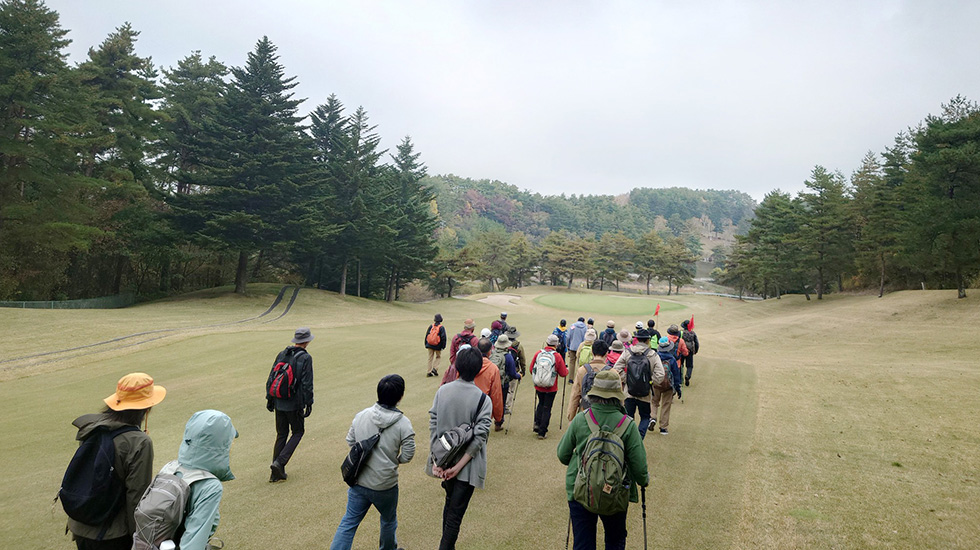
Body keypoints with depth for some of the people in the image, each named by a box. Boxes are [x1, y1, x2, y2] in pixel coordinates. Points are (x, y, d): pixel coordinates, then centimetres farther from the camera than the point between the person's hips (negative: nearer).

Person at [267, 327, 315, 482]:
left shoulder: (282, 355, 6)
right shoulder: (306, 358, -11)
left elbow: (271, 378, 8)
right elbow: (307, 383, -14)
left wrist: (270, 399, 16)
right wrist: (309, 403, -7)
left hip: (279, 403, 6)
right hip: (295, 404, -5)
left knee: (281, 435, 14)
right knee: (298, 432, 12)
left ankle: (277, 473, 18)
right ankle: (280, 462, -3)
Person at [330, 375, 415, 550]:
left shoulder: (361, 415, -7)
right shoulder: (403, 424, -18)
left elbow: (350, 442, 3)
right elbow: (407, 456, -14)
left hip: (358, 481, 3)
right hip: (385, 485, -2)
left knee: (349, 522, 16)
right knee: (389, 521, 24)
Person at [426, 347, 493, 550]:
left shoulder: (442, 391, -8)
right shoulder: (483, 400, -17)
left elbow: (433, 426, -9)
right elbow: (479, 438, -19)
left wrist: (435, 460, -7)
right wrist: (458, 466, -15)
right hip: (467, 465, -4)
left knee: (450, 501, 26)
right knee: (456, 512, 7)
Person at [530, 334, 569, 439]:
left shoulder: (538, 353, -8)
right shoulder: (557, 356, -14)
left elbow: (531, 369, 0)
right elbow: (563, 374, -9)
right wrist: (567, 370, 14)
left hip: (538, 386, 3)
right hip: (551, 388, -3)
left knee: (541, 404, 25)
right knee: (547, 408, 7)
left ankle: (537, 424, 17)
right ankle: (542, 432, 11)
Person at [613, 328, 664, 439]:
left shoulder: (627, 352, -5)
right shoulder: (653, 355, -8)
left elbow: (617, 369, -9)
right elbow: (660, 376, -14)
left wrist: (626, 380, 0)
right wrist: (650, 382, 0)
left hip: (629, 392, 1)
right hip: (645, 394, -1)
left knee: (628, 417, 12)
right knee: (645, 417, 16)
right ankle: (639, 438, -2)